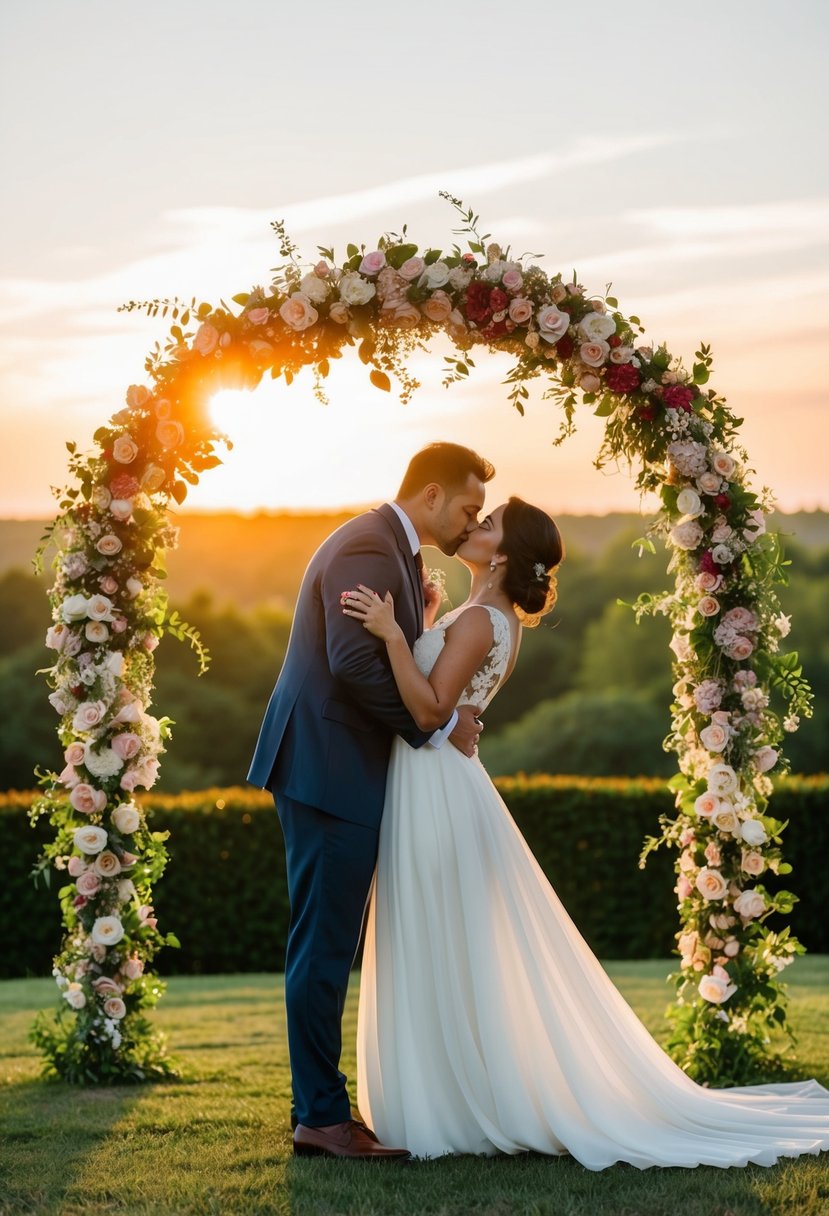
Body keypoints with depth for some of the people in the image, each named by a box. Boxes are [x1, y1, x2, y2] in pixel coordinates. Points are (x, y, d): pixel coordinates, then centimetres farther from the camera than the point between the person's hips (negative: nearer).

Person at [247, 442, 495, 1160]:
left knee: (328, 946, 13)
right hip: (330, 773, -11)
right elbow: (355, 663, -25)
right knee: (325, 946, -6)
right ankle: (322, 1117, -1)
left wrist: (445, 716, 4)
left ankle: (319, 1108, 19)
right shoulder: (369, 550, -15)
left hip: (341, 773, 11)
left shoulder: (394, 550, 18)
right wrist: (435, 727, -15)